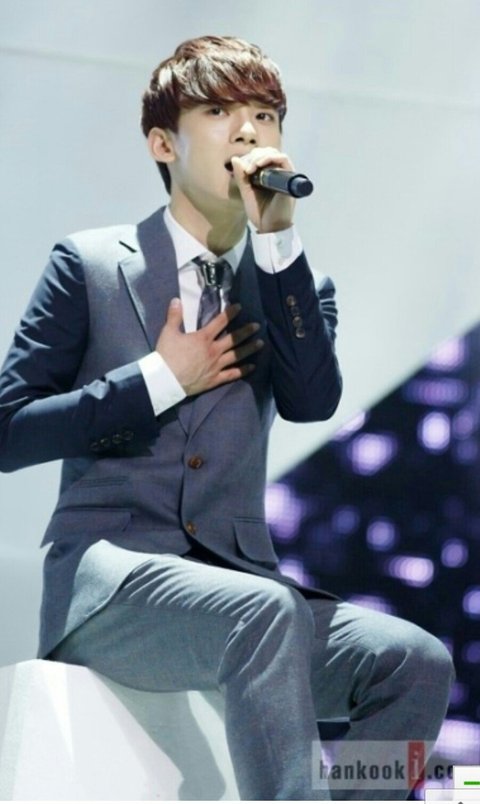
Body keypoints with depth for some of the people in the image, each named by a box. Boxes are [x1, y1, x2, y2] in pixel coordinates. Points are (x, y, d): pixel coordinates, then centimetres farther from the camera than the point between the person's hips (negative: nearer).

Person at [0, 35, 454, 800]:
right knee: (266, 610, -36)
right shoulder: (90, 265, 8)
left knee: (415, 660, -23)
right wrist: (161, 381, -6)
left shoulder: (291, 287, 17)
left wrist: (277, 238, -8)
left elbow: (313, 401, -6)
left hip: (234, 579, 4)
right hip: (104, 580, -4)